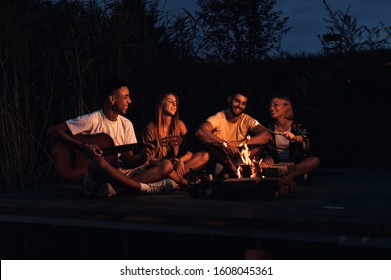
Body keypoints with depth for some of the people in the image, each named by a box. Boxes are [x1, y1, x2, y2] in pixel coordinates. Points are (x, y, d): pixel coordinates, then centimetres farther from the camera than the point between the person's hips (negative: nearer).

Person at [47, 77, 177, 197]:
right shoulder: (92, 120, -7)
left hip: (120, 173, 6)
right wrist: (83, 146, -19)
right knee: (99, 162, -42)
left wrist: (142, 158, -14)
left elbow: (127, 161, 8)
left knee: (167, 165, -9)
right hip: (93, 176, -6)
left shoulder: (126, 124, 10)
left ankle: (115, 187, -26)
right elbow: (53, 131, -11)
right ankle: (145, 187, -24)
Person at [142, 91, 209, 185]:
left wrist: (181, 160, -19)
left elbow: (191, 149, 4)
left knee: (205, 156, -17)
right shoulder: (151, 127, -4)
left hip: (176, 164, 5)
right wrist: (169, 161, -23)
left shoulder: (179, 124, 7)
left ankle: (176, 175, -28)